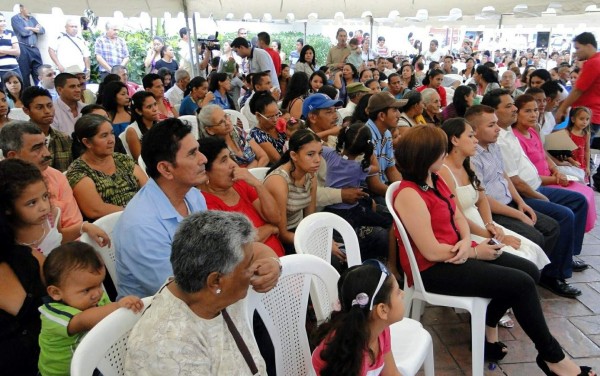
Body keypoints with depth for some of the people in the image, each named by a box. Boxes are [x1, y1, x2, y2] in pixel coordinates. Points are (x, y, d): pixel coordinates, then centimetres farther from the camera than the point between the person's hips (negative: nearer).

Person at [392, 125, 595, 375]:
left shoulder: (434, 180, 6)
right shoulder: (409, 195, -24)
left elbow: (458, 217, 10)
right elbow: (432, 252, -25)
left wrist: (467, 242, -13)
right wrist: (475, 252, -12)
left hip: (456, 253, 10)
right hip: (434, 269, -10)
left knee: (530, 271, 6)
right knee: (521, 283, -12)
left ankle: (487, 326, 20)